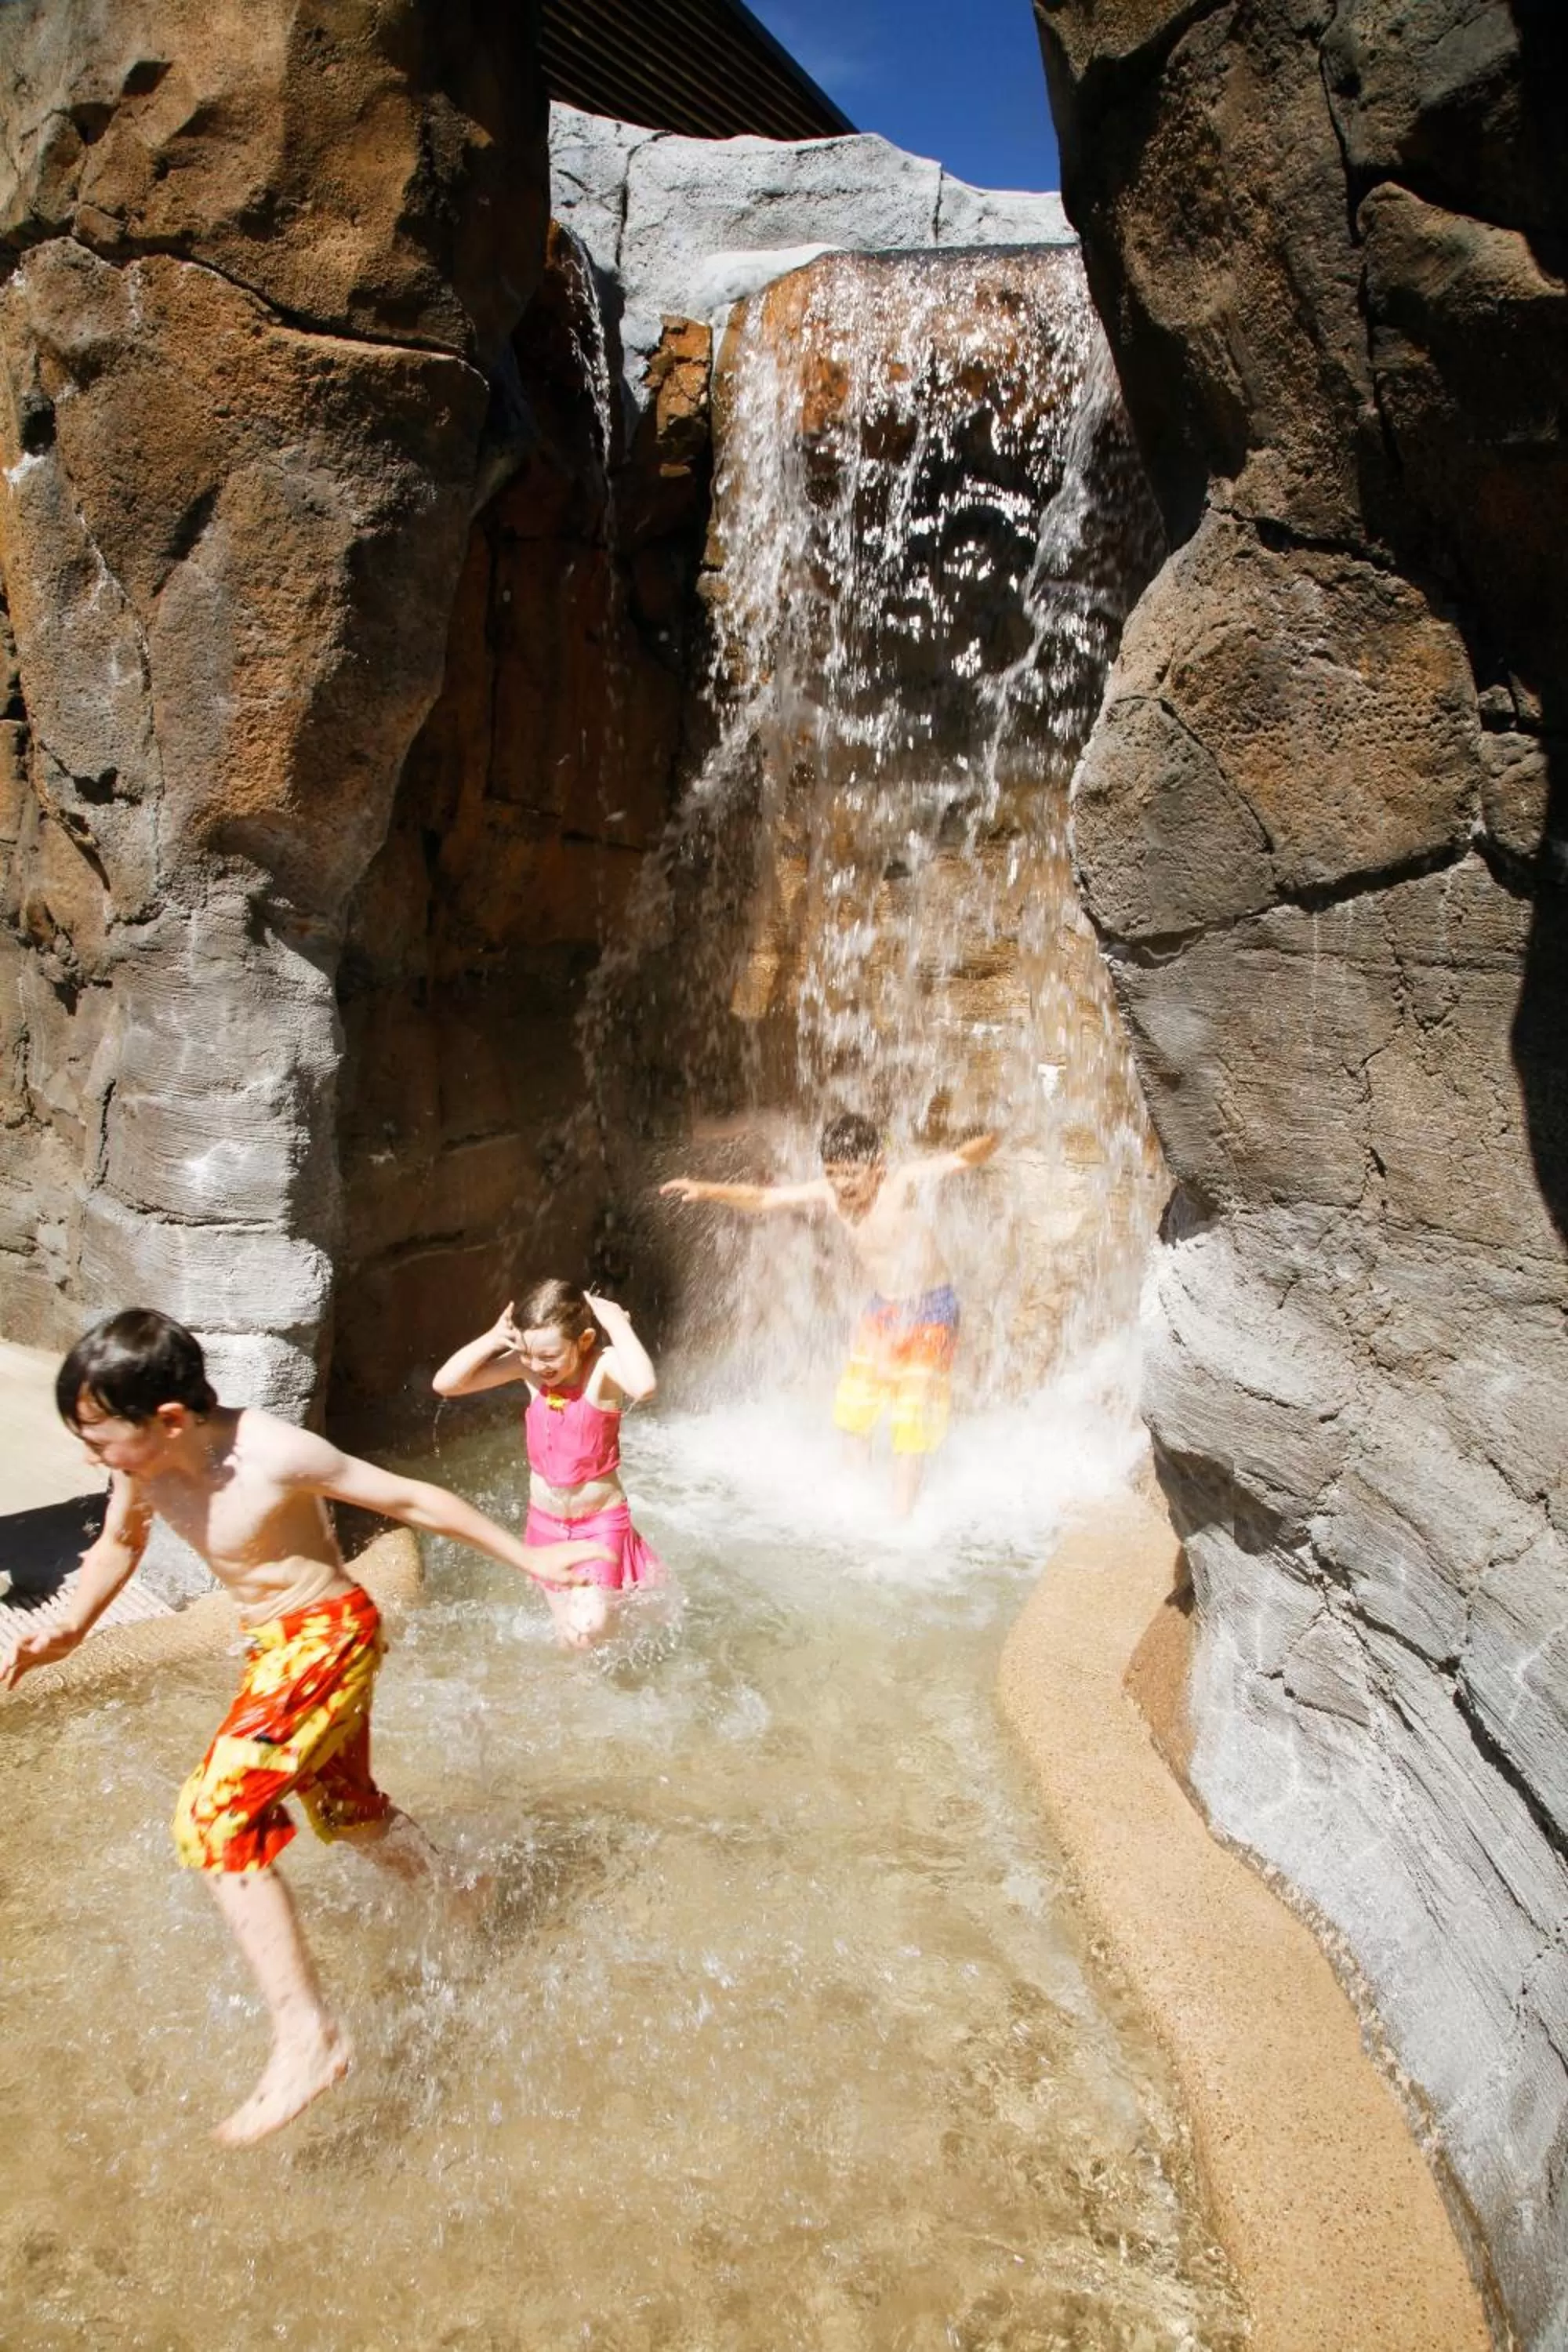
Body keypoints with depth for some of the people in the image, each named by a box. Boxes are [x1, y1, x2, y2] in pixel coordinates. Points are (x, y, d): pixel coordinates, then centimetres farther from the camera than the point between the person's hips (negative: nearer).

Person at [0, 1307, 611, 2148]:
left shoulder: (275, 1455, -29)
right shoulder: (145, 1460, -10)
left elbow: (412, 1499, -19)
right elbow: (119, 1545, 14)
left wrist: (528, 1559, -12)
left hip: (327, 1635, -8)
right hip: (273, 1645, 8)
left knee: (213, 1817, -20)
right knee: (345, 1810, 25)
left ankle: (307, 2038, -13)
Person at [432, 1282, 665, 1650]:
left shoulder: (604, 1365, -23)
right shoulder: (527, 1365, -11)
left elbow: (645, 1387, -47)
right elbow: (445, 1384, -12)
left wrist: (617, 1323, -37)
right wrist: (492, 1339, -25)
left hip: (601, 1520, -4)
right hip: (545, 1521, 4)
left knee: (588, 1632, -18)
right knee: (569, 1636, 13)